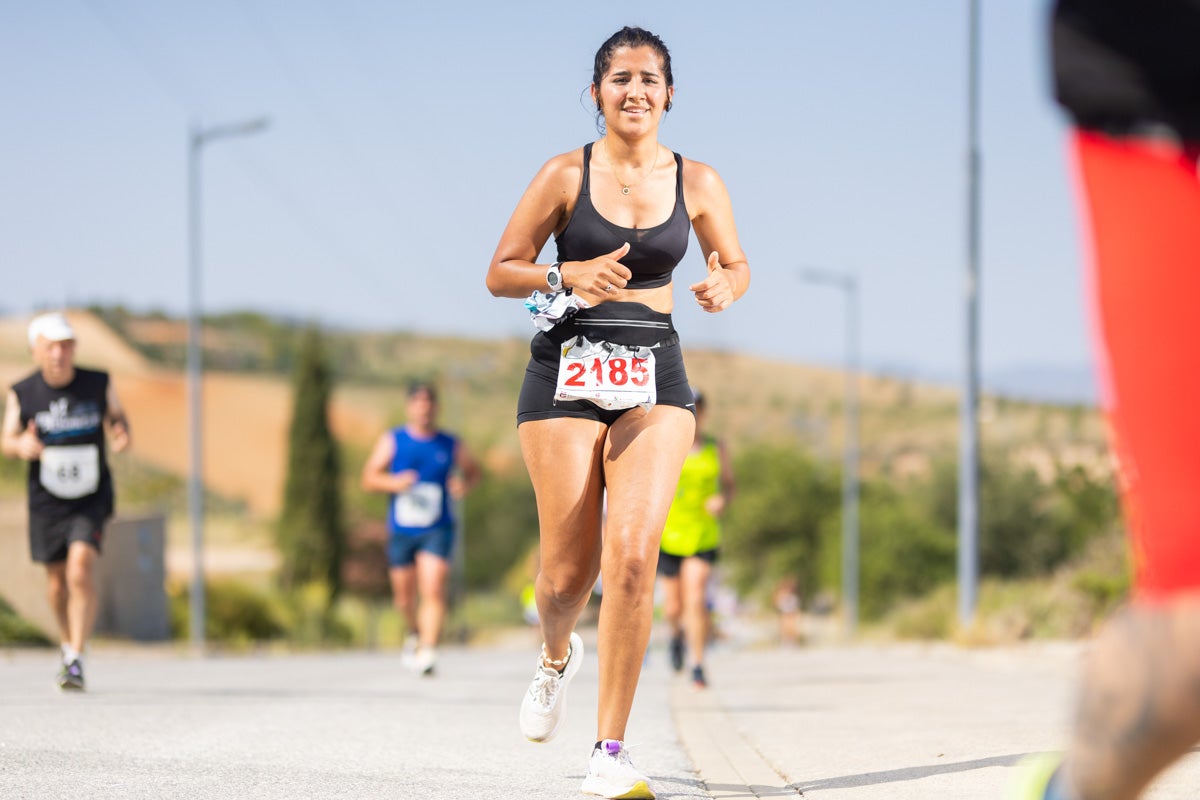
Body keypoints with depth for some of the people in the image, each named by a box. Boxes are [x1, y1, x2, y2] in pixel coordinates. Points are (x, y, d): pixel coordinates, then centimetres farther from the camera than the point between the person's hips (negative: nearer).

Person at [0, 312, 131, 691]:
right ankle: (68, 643, 41)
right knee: (57, 581, 12)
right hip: (46, 501, 2)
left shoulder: (98, 384, -8)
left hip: (92, 497, -1)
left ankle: (75, 661, -17)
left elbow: (117, 416, 9)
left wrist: (122, 435, -15)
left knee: (81, 567, -21)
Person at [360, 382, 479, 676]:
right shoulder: (392, 440, 3)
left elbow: (473, 470, 19)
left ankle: (428, 650, -24)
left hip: (437, 530, -1)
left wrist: (465, 484, -4)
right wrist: (393, 483, -18)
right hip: (401, 530, 1)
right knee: (404, 595, 11)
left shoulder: (450, 445, 4)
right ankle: (414, 631, 42)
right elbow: (369, 478, 2)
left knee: (433, 590, -18)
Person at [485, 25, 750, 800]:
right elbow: (501, 273, 2)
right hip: (567, 372, -1)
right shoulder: (566, 174, -1)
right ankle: (557, 657, 38)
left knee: (634, 555, -17)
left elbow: (738, 264, 18)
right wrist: (569, 276, -16)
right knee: (571, 570, -1)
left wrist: (724, 286, -6)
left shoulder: (696, 182, 5)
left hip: (654, 380, 1)